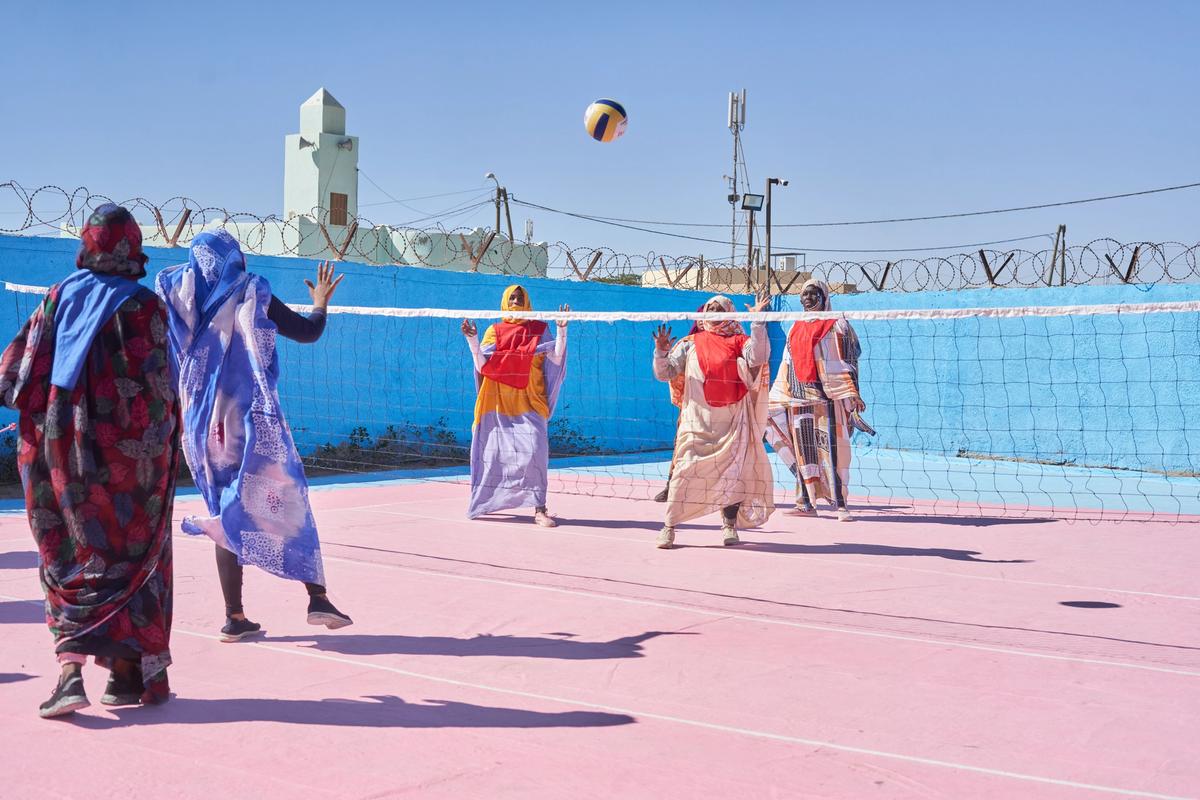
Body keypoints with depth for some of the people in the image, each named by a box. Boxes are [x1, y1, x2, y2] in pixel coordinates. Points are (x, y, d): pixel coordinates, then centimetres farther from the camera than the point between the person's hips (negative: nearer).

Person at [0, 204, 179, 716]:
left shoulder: (59, 296, 4)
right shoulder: (140, 305, -8)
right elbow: (155, 385, -12)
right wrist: (167, 442, 0)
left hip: (57, 444, 3)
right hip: (124, 451, -3)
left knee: (69, 559, 10)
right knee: (131, 558, 9)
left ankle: (70, 669, -4)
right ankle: (131, 674, 13)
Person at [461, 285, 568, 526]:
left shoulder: (539, 329, 8)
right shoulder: (494, 331, 10)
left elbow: (556, 359, -3)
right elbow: (481, 366, 2)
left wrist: (562, 330, -11)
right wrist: (472, 340, -8)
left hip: (528, 404, -2)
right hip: (497, 403, 2)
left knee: (534, 450, -17)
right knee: (493, 453, 6)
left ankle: (539, 509, -15)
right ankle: (486, 502, 26)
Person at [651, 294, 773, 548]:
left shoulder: (739, 342, 8)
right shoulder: (690, 343, 12)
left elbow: (757, 358, -12)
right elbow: (664, 373, 11)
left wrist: (757, 322, -14)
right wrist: (661, 351, -8)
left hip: (732, 421, 0)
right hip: (698, 420, 0)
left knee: (733, 471, 0)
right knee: (686, 470, -8)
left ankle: (729, 524, 13)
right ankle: (669, 527, -5)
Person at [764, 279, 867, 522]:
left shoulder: (837, 326, 2)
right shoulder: (796, 328, 16)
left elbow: (847, 363, -3)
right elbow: (787, 365, 20)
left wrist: (853, 394, -12)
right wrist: (775, 398, 19)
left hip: (828, 396, -5)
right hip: (799, 396, 5)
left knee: (832, 448, -8)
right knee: (804, 449, 3)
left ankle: (840, 504, -7)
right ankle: (807, 503, 7)